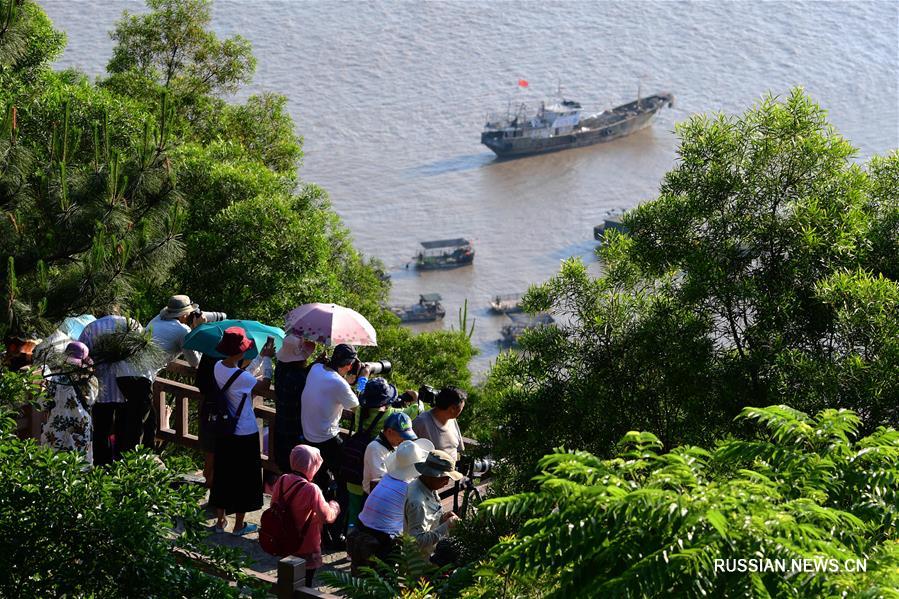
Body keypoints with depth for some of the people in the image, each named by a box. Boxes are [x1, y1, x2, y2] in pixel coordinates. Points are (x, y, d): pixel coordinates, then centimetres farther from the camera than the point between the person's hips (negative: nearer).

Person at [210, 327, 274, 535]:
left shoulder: (218, 368, -6)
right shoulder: (241, 377, -27)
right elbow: (264, 383, -8)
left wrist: (260, 356, 13)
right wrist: (267, 359, 3)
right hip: (245, 435, -7)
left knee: (223, 475, 18)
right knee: (244, 478, 9)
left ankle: (220, 521, 28)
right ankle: (239, 525, 19)